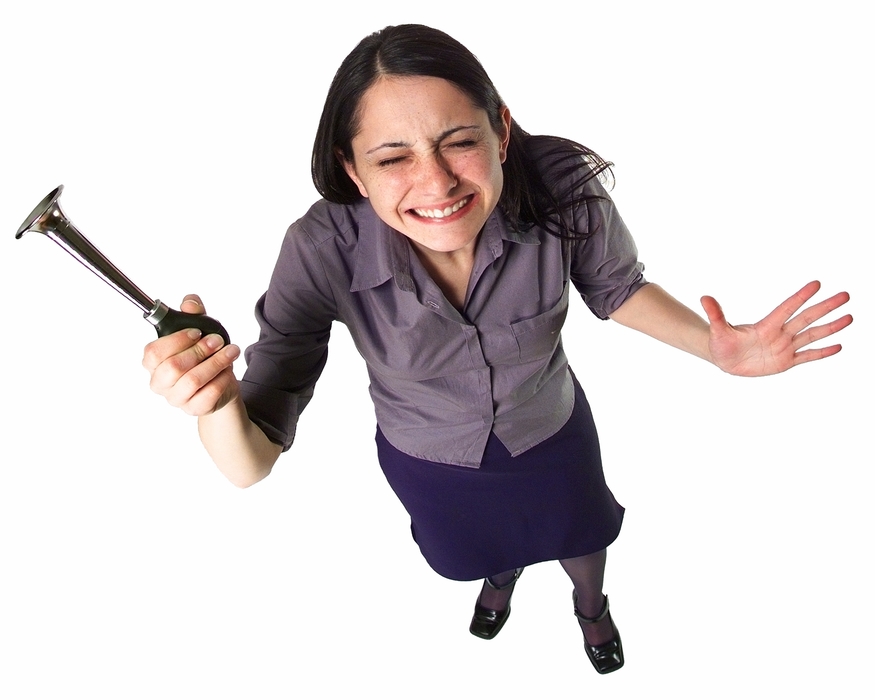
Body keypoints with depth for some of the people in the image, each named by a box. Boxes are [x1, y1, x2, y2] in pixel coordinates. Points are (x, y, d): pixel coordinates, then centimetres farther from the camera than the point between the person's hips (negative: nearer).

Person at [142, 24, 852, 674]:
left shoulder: (562, 192, -36)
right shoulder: (322, 253, -37)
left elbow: (615, 286, -12)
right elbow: (252, 464, -35)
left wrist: (715, 345, -29)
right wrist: (218, 403, -58)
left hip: (552, 433, 0)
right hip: (427, 460, 0)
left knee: (579, 539, 32)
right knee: (484, 548, 34)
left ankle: (591, 603, 72)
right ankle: (502, 579, 75)